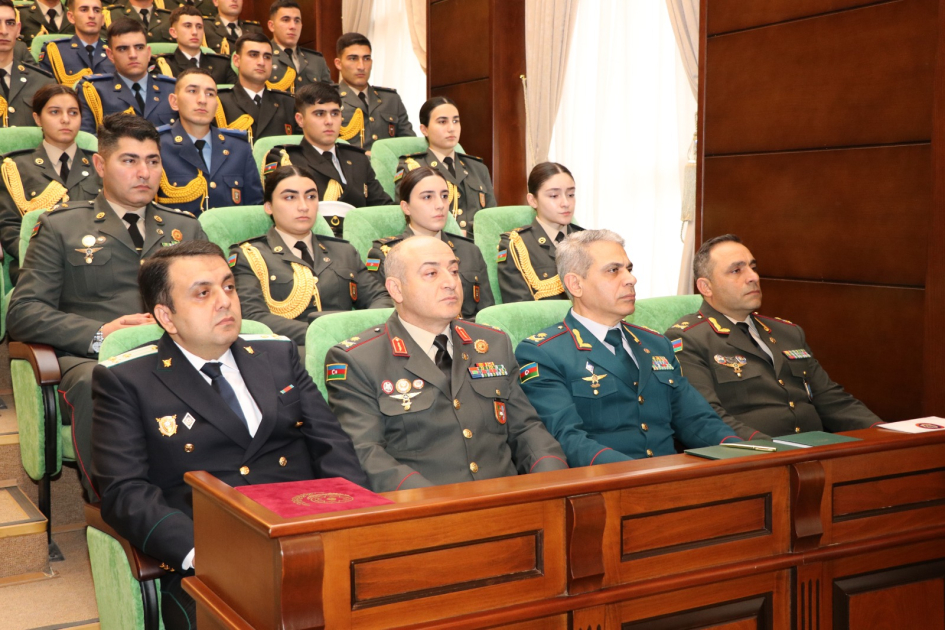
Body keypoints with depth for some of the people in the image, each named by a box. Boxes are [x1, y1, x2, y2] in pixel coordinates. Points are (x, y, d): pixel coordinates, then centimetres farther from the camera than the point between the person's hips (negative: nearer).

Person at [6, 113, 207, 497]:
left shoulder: (186, 228, 27)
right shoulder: (61, 227, 17)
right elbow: (22, 312, 6)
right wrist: (98, 334, -11)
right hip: (92, 360, -1)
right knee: (95, 384, -40)